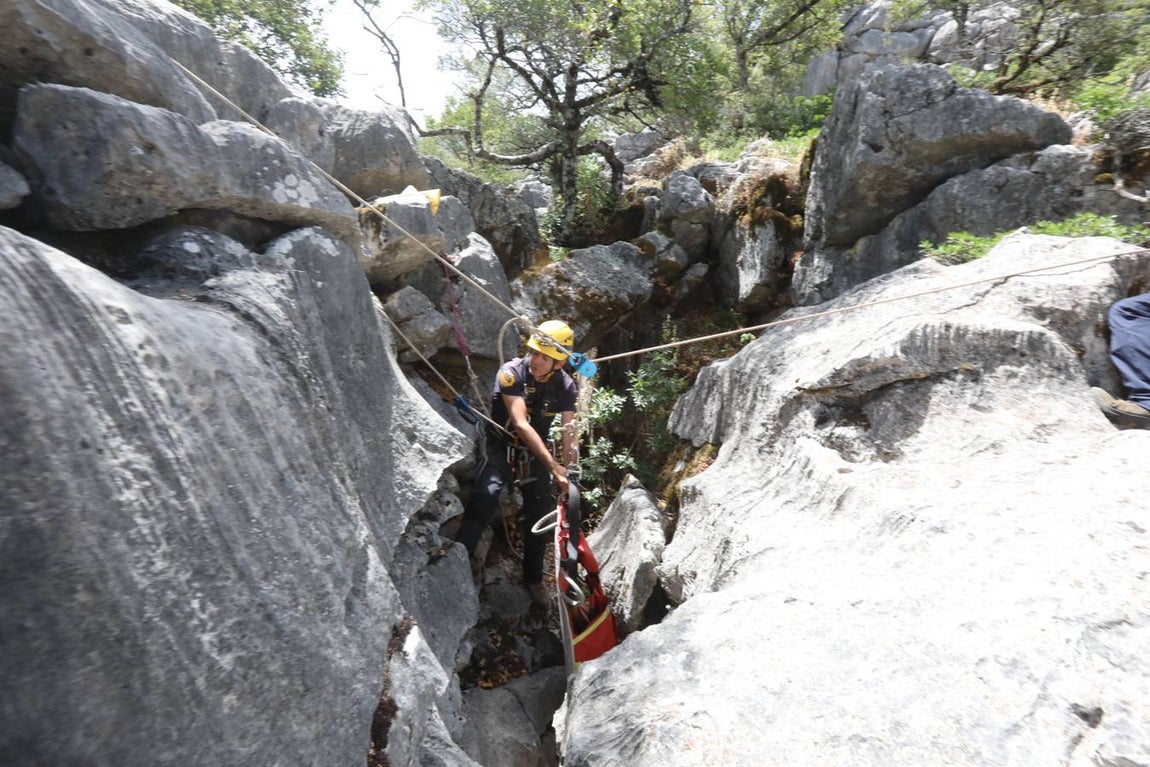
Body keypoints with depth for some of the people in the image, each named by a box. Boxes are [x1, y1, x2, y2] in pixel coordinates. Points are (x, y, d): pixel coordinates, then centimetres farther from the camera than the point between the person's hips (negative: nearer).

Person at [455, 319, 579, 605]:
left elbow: (569, 432, -9)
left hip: (535, 453, 3)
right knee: (487, 495, -30)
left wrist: (569, 474, -17)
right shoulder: (512, 372, -24)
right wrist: (554, 467, -35)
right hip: (502, 446, -3)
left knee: (541, 514, 3)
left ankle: (534, 578, 26)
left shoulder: (565, 386, -12)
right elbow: (521, 424, -31)